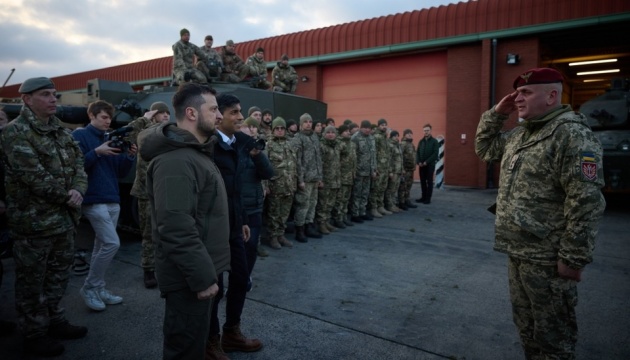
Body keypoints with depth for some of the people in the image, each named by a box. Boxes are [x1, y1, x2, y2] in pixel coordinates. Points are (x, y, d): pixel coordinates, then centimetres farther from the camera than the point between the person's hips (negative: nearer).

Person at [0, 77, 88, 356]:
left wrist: (78, 190, -13)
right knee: (32, 283, 8)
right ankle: (34, 335, 23)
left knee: (58, 276, 20)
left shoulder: (61, 131, 10)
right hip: (33, 222, -8)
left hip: (64, 219, 8)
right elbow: (36, 178, -23)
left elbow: (78, 164, 6)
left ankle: (55, 321, 38)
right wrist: (67, 196, -12)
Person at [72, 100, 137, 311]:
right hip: (94, 200, -7)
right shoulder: (80, 135, -3)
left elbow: (121, 173, 13)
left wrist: (130, 156, -3)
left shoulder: (111, 138, 15)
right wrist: (97, 152, -21)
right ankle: (89, 288, 3)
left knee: (102, 246, 11)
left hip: (113, 200, 7)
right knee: (112, 243, -13)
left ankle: (98, 288, 21)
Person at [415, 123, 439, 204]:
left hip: (430, 164, -4)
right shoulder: (421, 141, 11)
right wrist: (418, 162, -7)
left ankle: (428, 198, 4)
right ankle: (423, 197, 17)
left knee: (429, 181, 0)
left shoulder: (434, 141, -2)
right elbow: (417, 152, 9)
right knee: (422, 181, 8)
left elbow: (435, 154, -10)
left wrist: (426, 162, -16)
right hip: (421, 165, 4)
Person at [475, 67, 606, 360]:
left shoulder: (572, 134, -17)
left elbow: (586, 202, -22)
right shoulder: (519, 135, 12)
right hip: (518, 252, 9)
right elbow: (484, 147, 25)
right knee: (525, 324, 21)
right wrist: (496, 113, 9)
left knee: (552, 335, 7)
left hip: (548, 259, -9)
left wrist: (573, 258, -22)